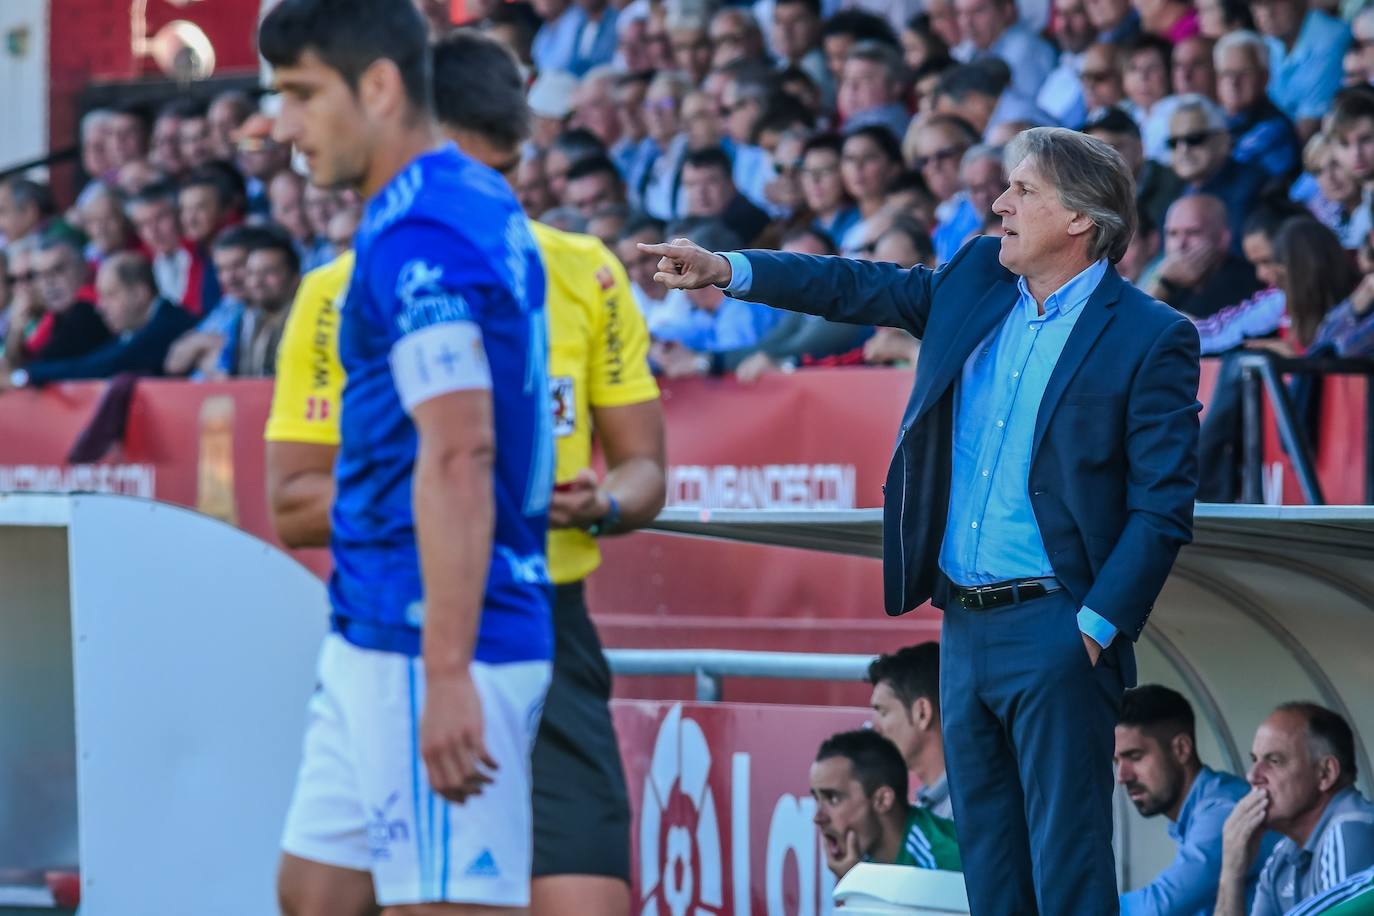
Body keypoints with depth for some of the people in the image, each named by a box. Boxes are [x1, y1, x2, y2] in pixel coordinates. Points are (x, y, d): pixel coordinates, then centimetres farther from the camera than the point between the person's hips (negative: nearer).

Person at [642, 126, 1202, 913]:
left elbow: (1163, 509, -11)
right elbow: (862, 289, 20)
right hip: (966, 626, 7)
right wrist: (726, 271, 12)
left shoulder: (1150, 339, -9)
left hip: (1054, 636, -7)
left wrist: (1099, 626, -16)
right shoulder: (977, 279, 9)